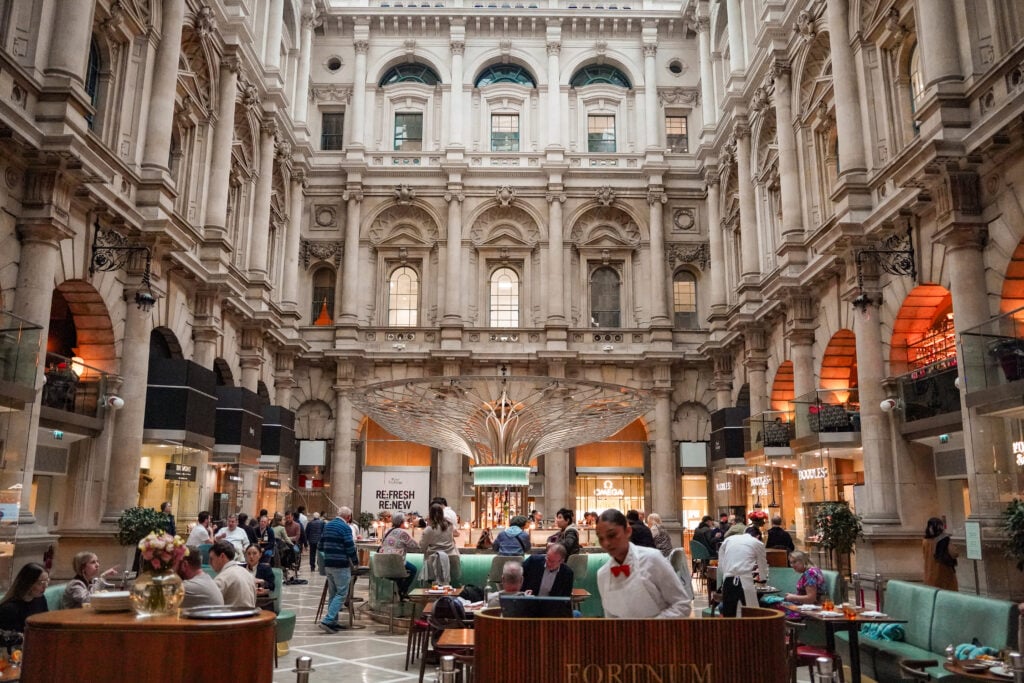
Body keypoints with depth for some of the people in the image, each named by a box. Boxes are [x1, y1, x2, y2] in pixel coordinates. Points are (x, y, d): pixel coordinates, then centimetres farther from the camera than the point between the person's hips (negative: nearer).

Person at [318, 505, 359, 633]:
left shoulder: (328, 525, 11)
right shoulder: (345, 527, -14)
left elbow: (321, 545, 16)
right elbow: (350, 548, -15)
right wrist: (356, 562, 1)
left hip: (328, 564, 8)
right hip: (341, 565, -8)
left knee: (333, 593, 14)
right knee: (341, 594, -4)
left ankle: (333, 622, 17)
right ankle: (327, 621, -12)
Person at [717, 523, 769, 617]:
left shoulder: (727, 540, 16)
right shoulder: (757, 543, 11)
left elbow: (720, 567, 13)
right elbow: (763, 568, 21)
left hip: (728, 582, 2)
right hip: (746, 582, -2)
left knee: (728, 617, 9)